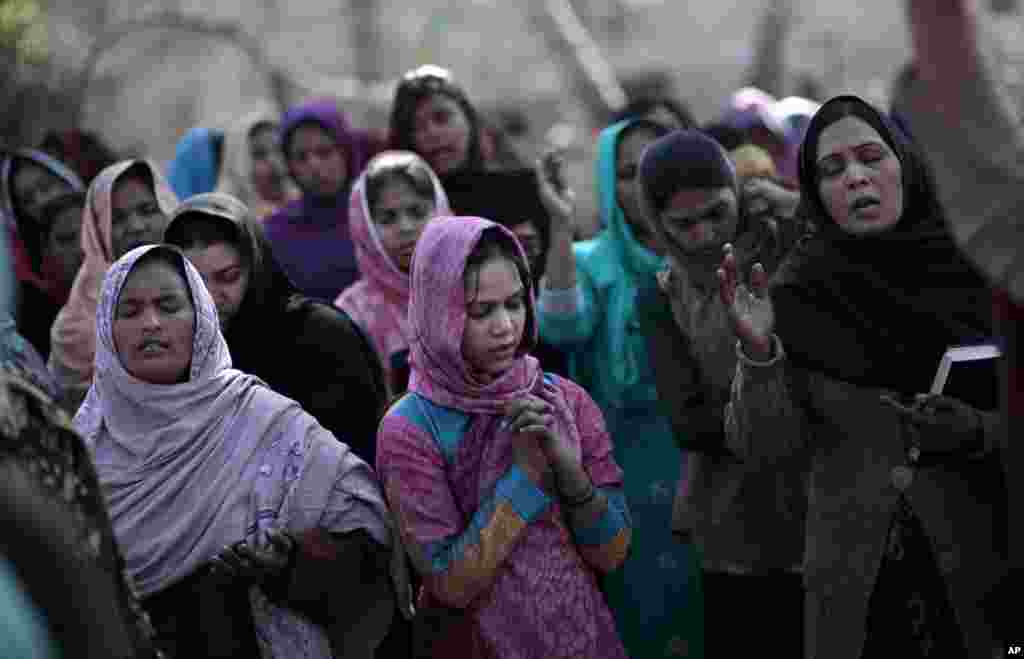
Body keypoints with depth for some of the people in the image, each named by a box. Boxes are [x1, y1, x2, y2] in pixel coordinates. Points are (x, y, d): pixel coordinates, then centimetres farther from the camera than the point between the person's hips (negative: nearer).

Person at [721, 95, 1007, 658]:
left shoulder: (976, 265, -5)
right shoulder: (798, 293, -4)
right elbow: (762, 447, -7)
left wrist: (979, 431, -18)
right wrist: (758, 354, -22)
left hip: (986, 554, 0)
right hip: (855, 577, 0)